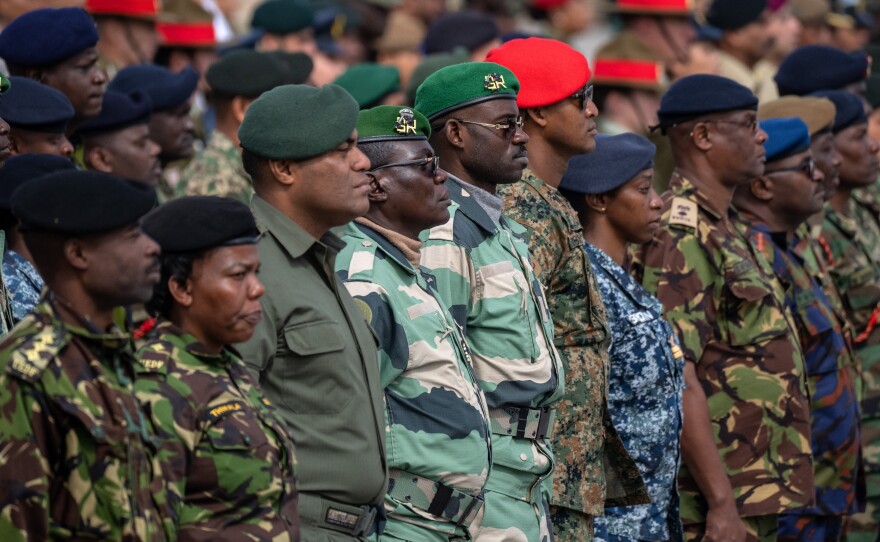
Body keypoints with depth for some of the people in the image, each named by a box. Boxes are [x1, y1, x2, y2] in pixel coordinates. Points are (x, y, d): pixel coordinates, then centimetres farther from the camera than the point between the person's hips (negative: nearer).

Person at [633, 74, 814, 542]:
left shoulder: (725, 229, 16)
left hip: (759, 495, 10)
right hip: (721, 504, -10)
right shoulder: (679, 238, -15)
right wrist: (721, 503, -24)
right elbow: (677, 380, -22)